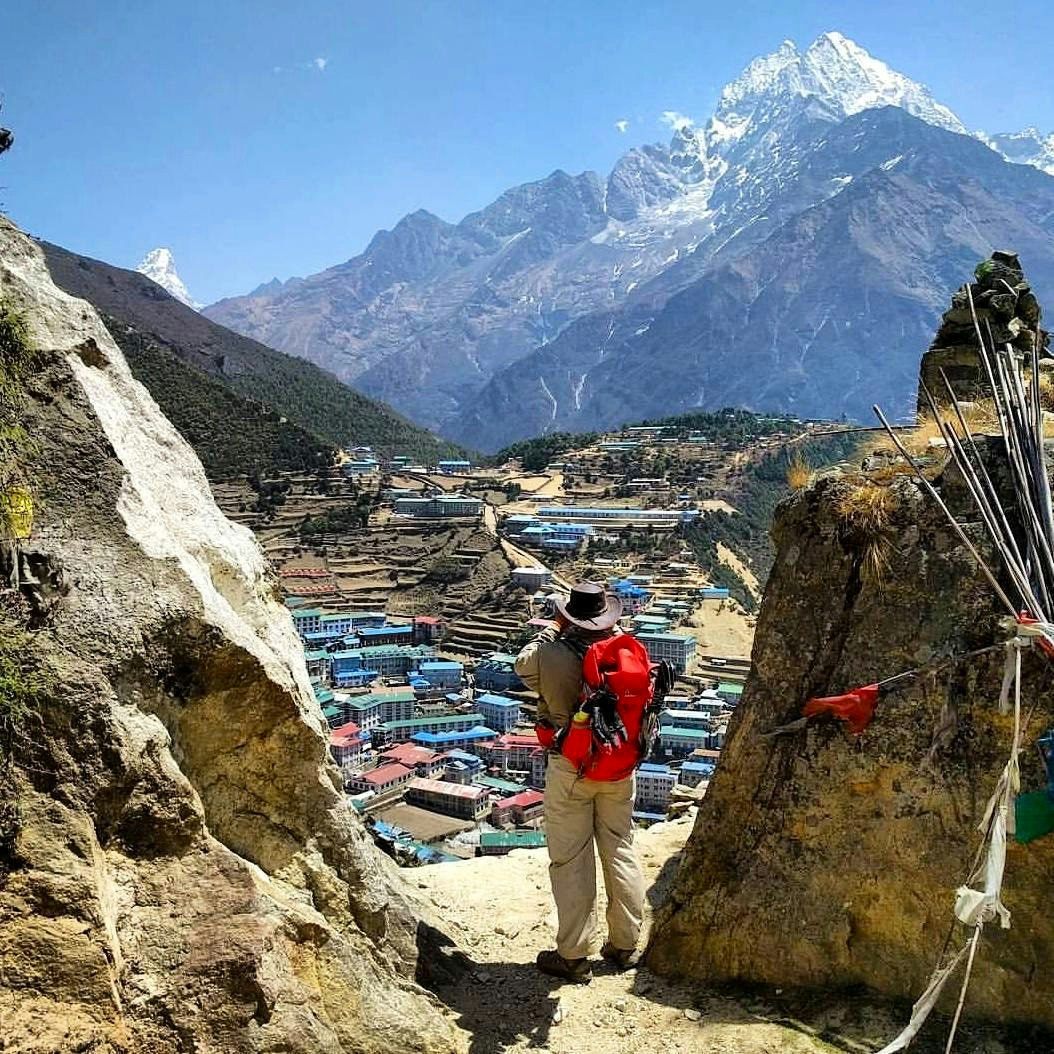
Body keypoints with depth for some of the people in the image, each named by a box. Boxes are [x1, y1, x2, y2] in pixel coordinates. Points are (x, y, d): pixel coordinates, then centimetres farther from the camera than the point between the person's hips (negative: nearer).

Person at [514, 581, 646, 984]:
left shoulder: (551, 654, -17)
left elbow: (522, 664, 5)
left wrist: (554, 631, 15)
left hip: (570, 768, -4)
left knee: (571, 861, 6)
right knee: (621, 851, 16)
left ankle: (573, 956, 15)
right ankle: (624, 944, 28)